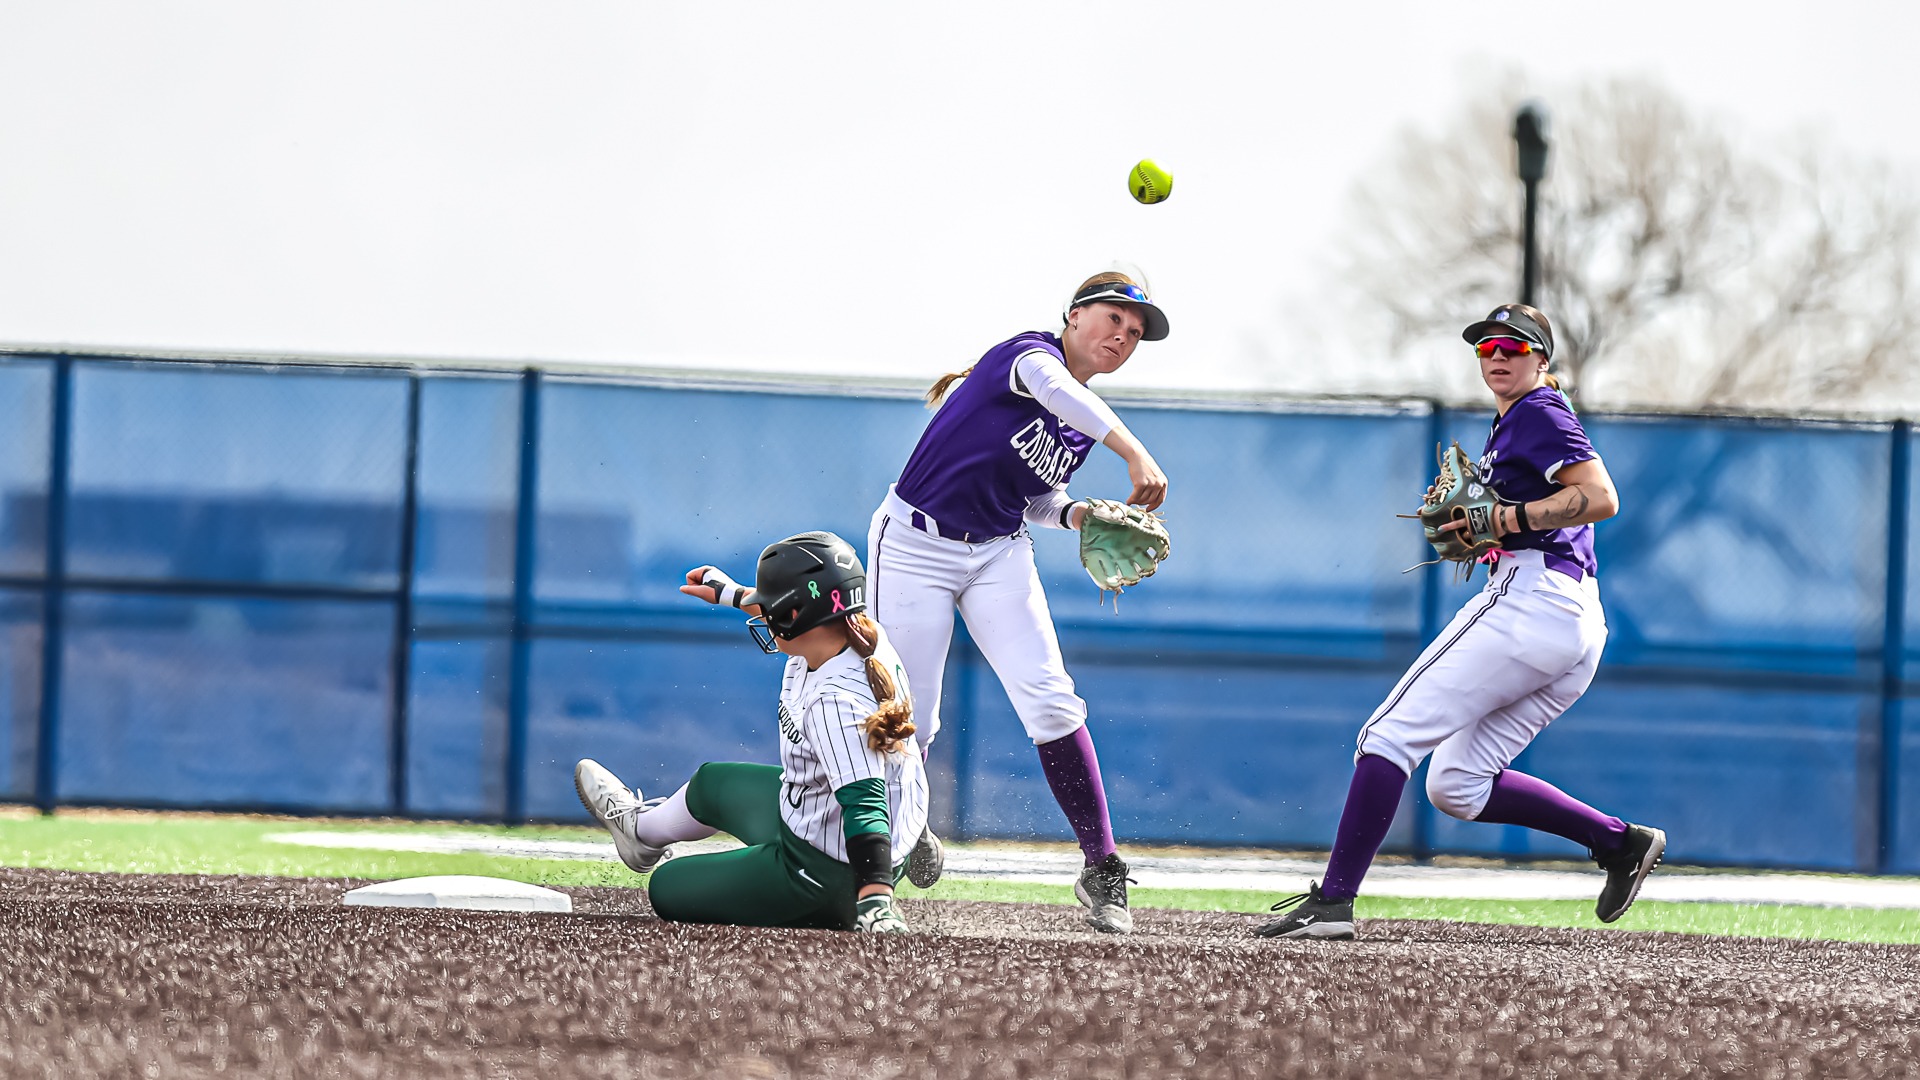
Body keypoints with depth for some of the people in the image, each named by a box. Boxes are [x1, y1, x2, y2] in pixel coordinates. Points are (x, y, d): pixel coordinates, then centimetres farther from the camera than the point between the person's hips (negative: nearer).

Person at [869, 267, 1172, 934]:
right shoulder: (1031, 353, -16)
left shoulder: (1088, 425, 6)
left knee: (1050, 702, -12)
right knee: (907, 721, -3)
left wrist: (1084, 516, -5)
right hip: (916, 546, -6)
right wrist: (1136, 454, -53)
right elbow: (1054, 388, -41)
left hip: (999, 555, 6)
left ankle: (1101, 867, -9)